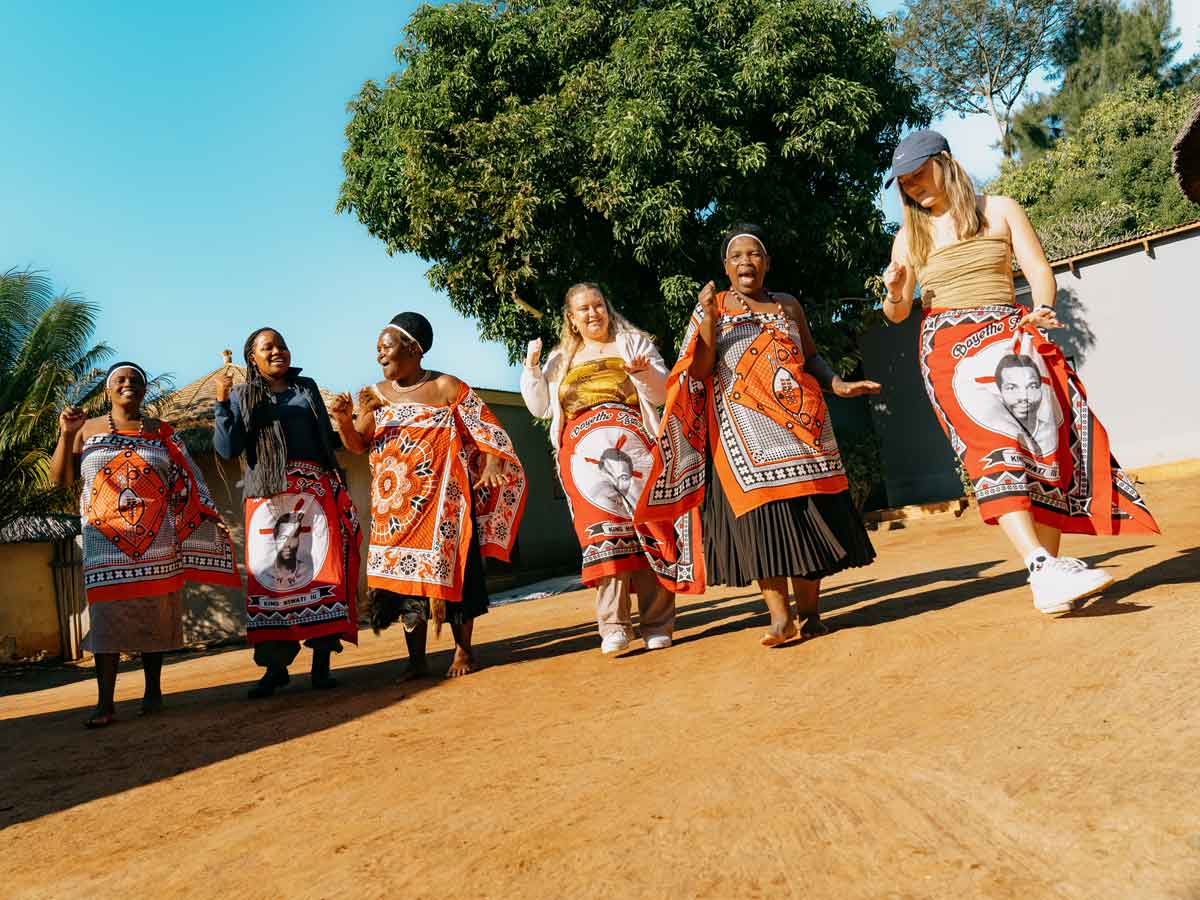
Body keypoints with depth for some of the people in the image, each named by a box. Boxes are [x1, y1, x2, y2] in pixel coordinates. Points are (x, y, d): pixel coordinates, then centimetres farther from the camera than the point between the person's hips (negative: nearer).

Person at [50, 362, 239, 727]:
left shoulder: (160, 431, 10)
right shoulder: (88, 429, 10)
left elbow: (188, 480, 9)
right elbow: (60, 478, 6)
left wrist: (211, 517, 0)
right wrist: (65, 435, -7)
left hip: (155, 538, 1)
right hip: (106, 538, 0)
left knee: (153, 611, 3)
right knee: (107, 612, -7)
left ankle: (153, 691, 14)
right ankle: (105, 703, -7)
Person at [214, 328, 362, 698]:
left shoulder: (306, 387, 18)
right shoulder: (242, 396, 11)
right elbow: (228, 449, 0)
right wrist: (221, 402, -7)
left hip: (315, 490, 2)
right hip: (267, 496, -1)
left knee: (322, 567, -7)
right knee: (269, 572, -5)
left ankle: (321, 662, -3)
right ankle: (275, 665, 2)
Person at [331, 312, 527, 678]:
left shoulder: (446, 387, -3)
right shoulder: (376, 394, 9)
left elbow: (486, 428, -4)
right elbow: (357, 445, 8)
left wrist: (492, 465, -19)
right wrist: (343, 419, -11)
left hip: (441, 497, -4)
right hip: (396, 503, 4)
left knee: (448, 566, -3)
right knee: (403, 568, 3)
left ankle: (464, 651, 13)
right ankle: (416, 659, 12)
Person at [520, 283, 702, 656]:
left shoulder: (634, 342, 17)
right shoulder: (560, 359, 23)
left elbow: (662, 394, 8)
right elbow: (540, 407, 18)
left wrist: (643, 372, -11)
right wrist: (531, 367, 8)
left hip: (634, 445, -1)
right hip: (585, 453, 1)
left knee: (649, 527, -9)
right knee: (602, 532, -11)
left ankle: (657, 625, -5)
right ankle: (613, 627, -12)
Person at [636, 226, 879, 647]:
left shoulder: (788, 305, 16)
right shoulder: (712, 306, 9)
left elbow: (812, 357, 18)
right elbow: (699, 371, -2)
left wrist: (838, 384, 1)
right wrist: (709, 317, -11)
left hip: (796, 420, 3)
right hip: (742, 427, -2)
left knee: (805, 510, -2)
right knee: (758, 510, -12)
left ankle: (809, 611, 5)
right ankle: (779, 615, -12)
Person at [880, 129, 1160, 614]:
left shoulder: (1000, 210, 12)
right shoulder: (909, 237, 14)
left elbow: (1039, 271, 6)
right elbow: (896, 314, 13)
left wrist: (1042, 308, -15)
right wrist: (895, 293, -10)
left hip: (1007, 334, 2)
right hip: (948, 347, -1)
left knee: (1042, 439, -11)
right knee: (993, 445, -22)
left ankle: (1049, 579, -7)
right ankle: (1043, 569, -35)